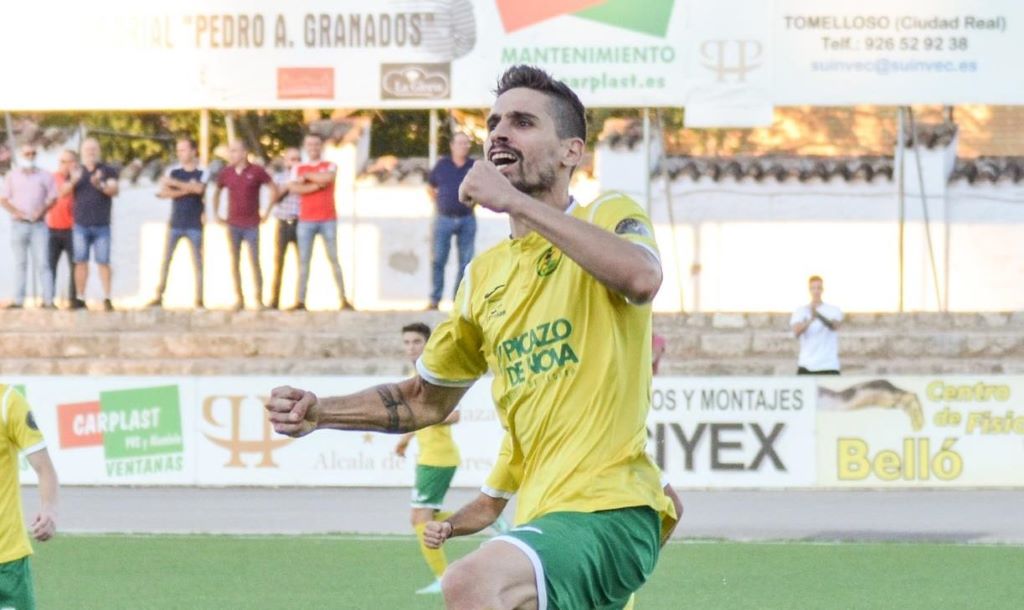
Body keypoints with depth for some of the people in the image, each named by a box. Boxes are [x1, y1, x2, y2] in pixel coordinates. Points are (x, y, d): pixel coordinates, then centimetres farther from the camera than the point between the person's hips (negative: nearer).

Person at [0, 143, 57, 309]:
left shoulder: (45, 176, 8)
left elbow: (52, 198, 6)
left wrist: (41, 212, -10)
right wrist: (17, 213, -10)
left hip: (39, 225, -1)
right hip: (18, 225, 1)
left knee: (42, 263, -7)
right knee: (20, 263, 3)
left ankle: (48, 300, -11)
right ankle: (18, 300, 2)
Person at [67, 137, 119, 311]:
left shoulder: (107, 171, 5)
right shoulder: (77, 171, 11)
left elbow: (114, 190, -9)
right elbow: (63, 191, 0)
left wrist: (100, 185, -30)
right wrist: (73, 181, -22)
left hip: (101, 225, -2)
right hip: (81, 225, 2)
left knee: (103, 262, -6)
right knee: (81, 261, -1)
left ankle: (107, 299, -5)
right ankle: (80, 298, 0)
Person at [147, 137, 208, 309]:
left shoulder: (202, 173, 1)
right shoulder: (172, 171, 6)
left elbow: (199, 188, -19)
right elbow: (163, 192, -7)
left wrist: (175, 184, -18)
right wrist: (187, 190, -14)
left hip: (194, 224, -2)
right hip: (175, 223, 2)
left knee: (197, 262, 0)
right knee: (165, 260, -1)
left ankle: (199, 299, 3)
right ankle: (159, 297, 1)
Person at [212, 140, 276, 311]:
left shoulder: (256, 172, -6)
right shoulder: (226, 173, 4)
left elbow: (274, 189, -1)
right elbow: (217, 192, 20)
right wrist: (216, 214, 12)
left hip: (251, 224, -3)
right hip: (233, 224, 3)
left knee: (254, 262, -4)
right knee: (235, 262, 3)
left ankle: (259, 299, 3)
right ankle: (238, 298, 11)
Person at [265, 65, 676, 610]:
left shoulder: (609, 215, 0)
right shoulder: (485, 275, 18)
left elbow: (642, 278, -25)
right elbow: (427, 398, 28)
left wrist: (519, 203, -22)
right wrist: (321, 413, 12)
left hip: (611, 509, -8)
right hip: (544, 518, 8)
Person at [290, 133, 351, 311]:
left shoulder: (330, 166, 8)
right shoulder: (298, 168, 10)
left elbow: (327, 178, -15)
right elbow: (294, 188, -7)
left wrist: (307, 177, -3)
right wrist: (316, 185, -13)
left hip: (328, 219, -1)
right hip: (306, 220, 1)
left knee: (333, 259, -1)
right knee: (304, 260, -2)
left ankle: (343, 299, -1)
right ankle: (301, 300, -4)